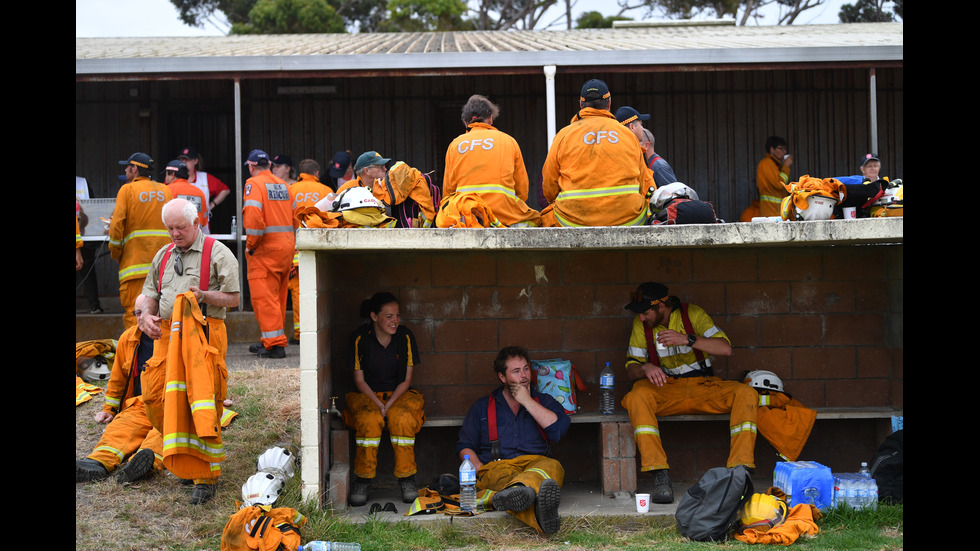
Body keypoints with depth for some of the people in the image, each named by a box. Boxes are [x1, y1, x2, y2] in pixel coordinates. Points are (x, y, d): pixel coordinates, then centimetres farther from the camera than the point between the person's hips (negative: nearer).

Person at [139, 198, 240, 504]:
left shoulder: (217, 253, 2)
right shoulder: (163, 256, 20)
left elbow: (233, 298, -1)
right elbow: (151, 295, 24)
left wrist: (203, 295, -18)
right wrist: (146, 316, 3)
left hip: (204, 334, -6)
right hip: (167, 334, 6)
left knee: (202, 404, -9)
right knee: (154, 398, -1)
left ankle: (206, 476, -2)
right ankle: (179, 455, 21)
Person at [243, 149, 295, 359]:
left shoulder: (254, 184, -6)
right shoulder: (284, 185, 15)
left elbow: (254, 216, -19)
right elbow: (295, 214, 14)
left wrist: (250, 245, -9)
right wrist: (291, 242, 16)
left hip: (266, 247, -8)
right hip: (288, 245, 8)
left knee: (264, 296, -5)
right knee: (278, 296, 14)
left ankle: (275, 344, -8)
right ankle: (269, 340, 23)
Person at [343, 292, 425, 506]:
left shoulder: (405, 337, -3)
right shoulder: (359, 338, -6)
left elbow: (406, 379, -2)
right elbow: (359, 380, -3)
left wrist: (389, 405, -17)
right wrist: (378, 404, -18)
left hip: (399, 394, 1)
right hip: (367, 395, -1)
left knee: (402, 418, -34)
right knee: (370, 419, -35)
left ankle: (406, 479, -21)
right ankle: (362, 481, -23)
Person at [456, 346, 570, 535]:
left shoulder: (544, 402, 23)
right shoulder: (483, 407, 22)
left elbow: (560, 428, 2)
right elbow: (465, 446, 18)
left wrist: (527, 401, 4)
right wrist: (480, 470, -3)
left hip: (536, 464, 1)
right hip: (496, 467, -1)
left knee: (553, 466, -37)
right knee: (502, 477, -40)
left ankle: (514, 492, -74)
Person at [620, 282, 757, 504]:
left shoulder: (692, 314, -2)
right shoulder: (641, 324, 4)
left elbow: (725, 348, -12)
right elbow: (631, 367, 3)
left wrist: (687, 339, -25)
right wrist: (645, 368, -21)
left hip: (703, 386, 0)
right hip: (665, 390, 0)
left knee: (746, 394, -27)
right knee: (637, 396, -34)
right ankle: (660, 477, -41)